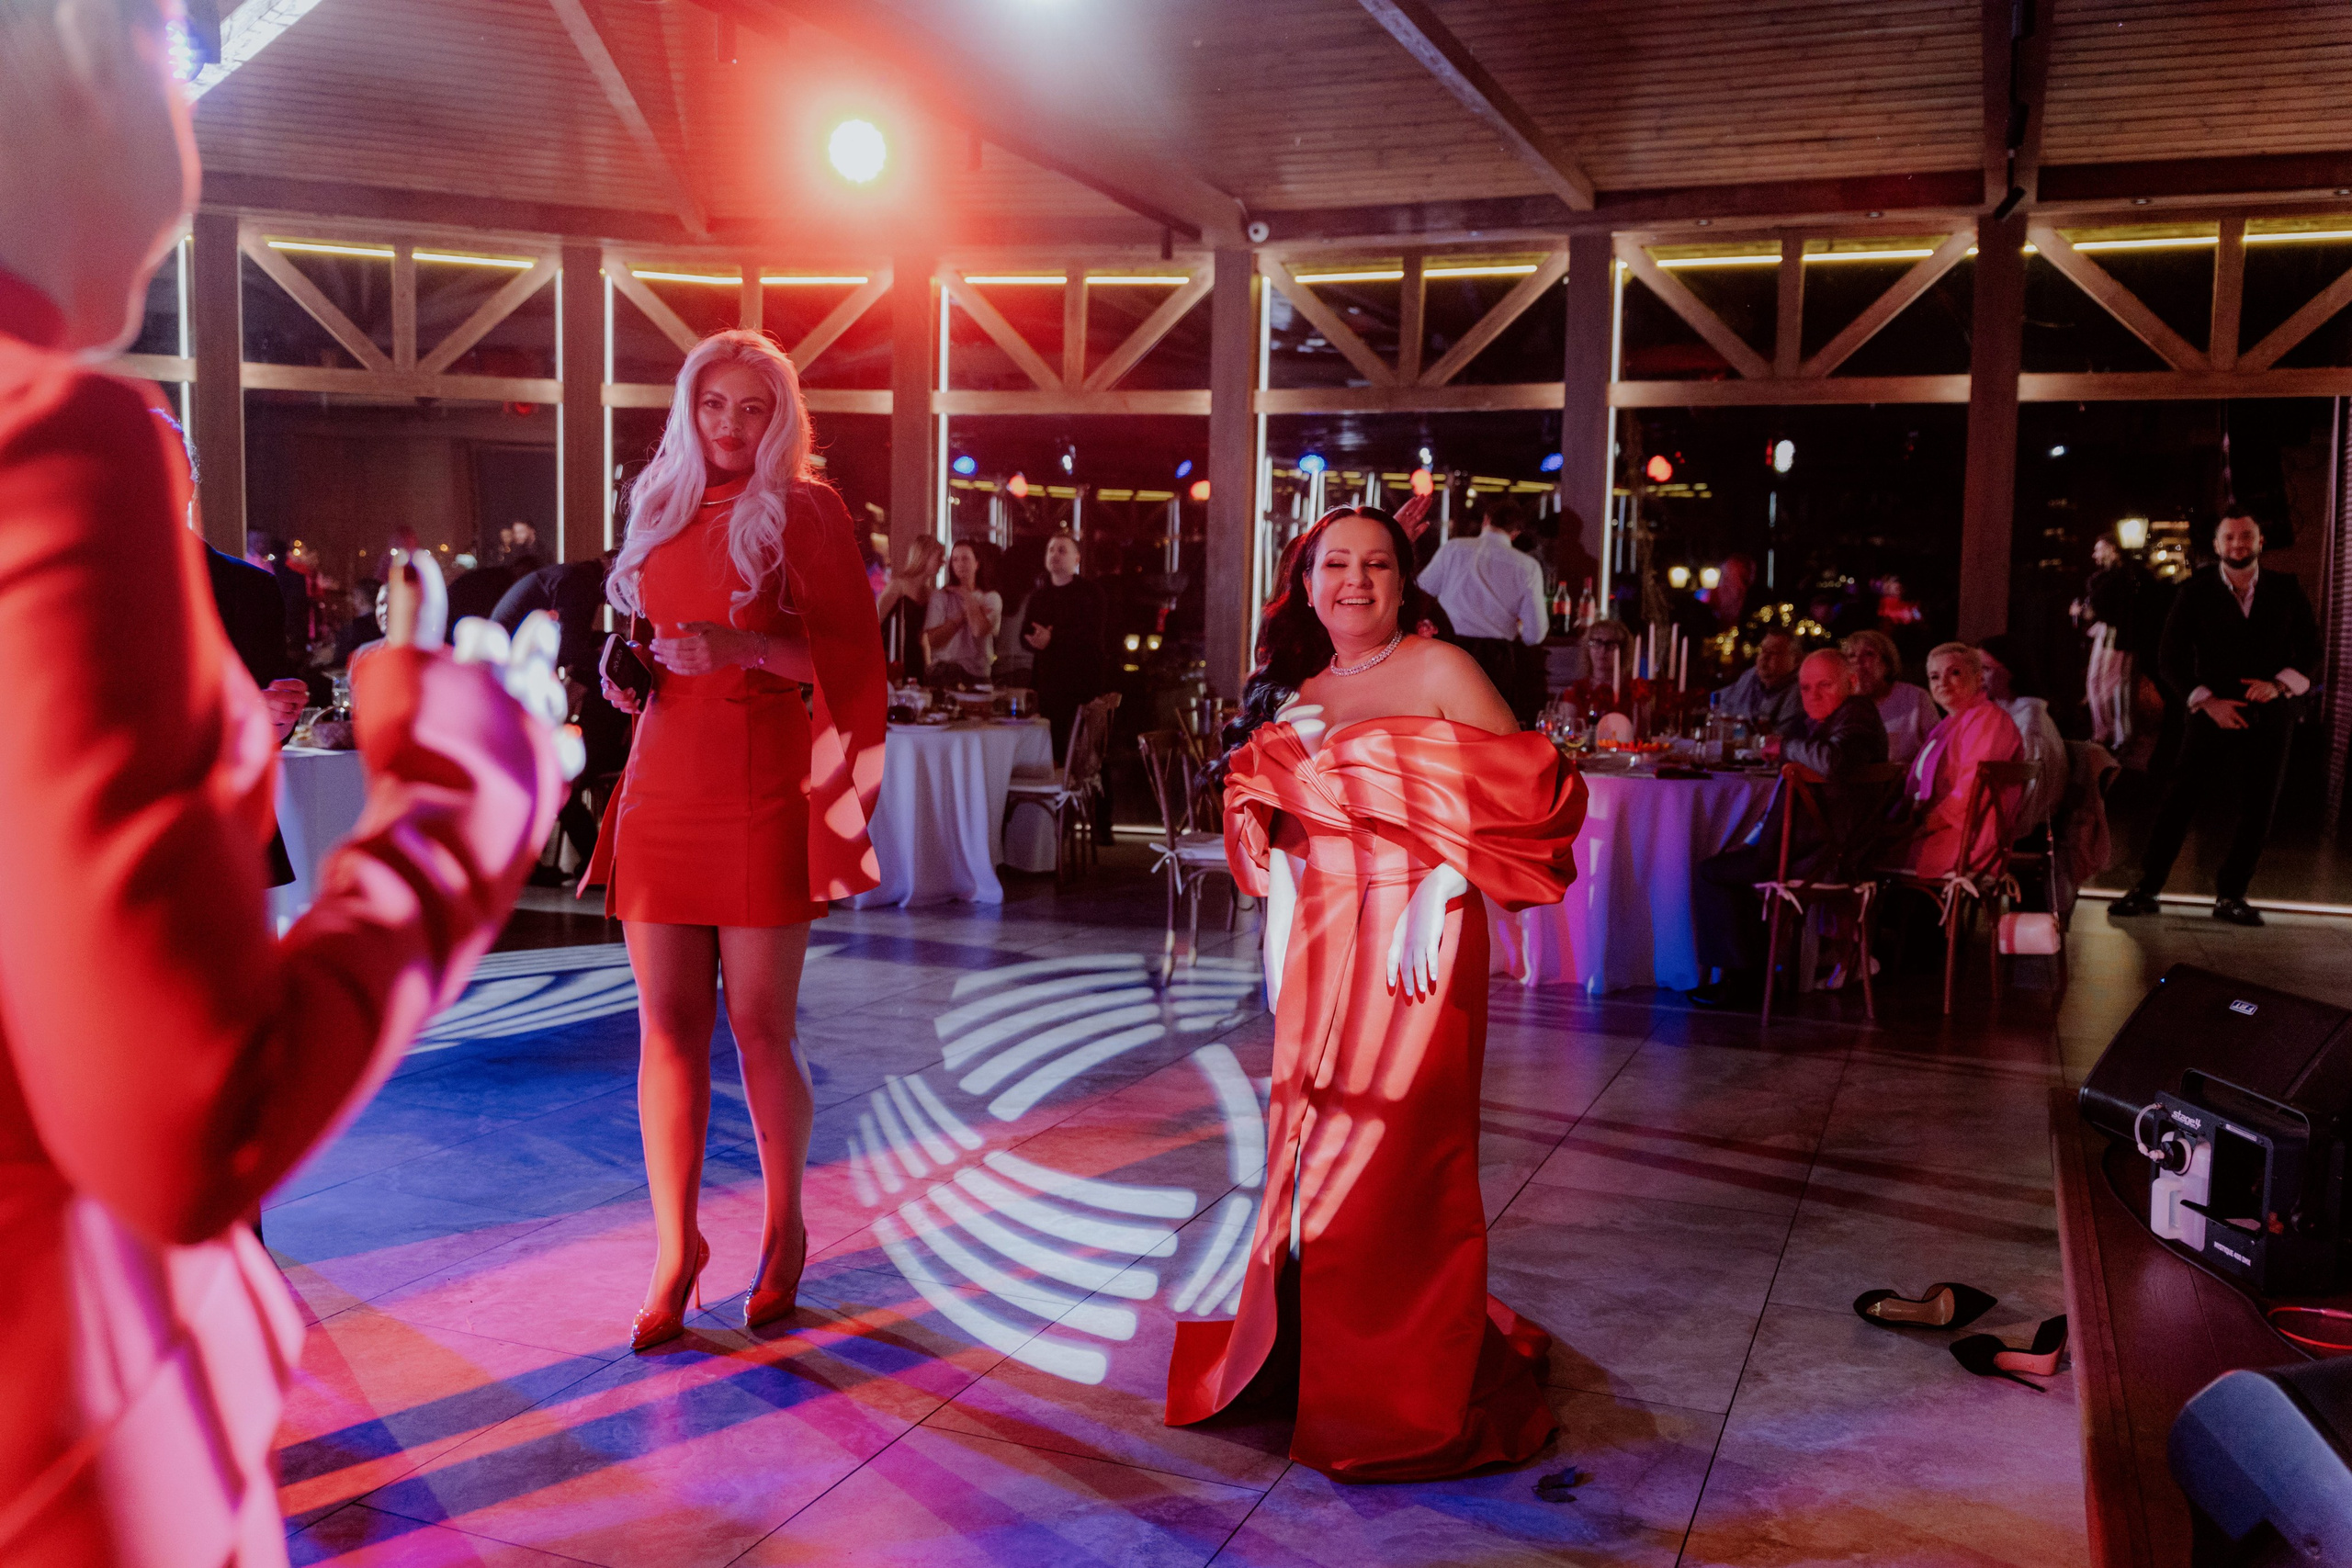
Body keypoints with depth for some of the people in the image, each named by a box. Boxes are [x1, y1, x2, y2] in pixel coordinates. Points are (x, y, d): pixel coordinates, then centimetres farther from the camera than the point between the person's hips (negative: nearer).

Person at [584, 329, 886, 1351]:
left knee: (759, 1026, 0)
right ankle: (674, 1250, 13)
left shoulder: (804, 510, 0)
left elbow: (854, 658, -5)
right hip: (662, 782, 5)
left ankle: (784, 1232, 20)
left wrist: (745, 648, -18)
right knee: (667, 1024, 2)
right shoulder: (662, 512, 16)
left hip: (761, 788, -5)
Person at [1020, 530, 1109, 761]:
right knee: (1050, 748, -4)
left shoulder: (1091, 594, 2)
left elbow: (1093, 636, -11)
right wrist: (1038, 642, -12)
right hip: (1047, 679, 4)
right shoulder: (1038, 595, 18)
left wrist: (1052, 640, -16)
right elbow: (1025, 637, 11)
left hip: (1082, 682, -4)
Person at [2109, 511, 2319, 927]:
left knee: (2257, 814, 4)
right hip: (2215, 716, -2)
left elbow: (2310, 647, 8)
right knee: (2178, 803, -6)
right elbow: (2170, 657, -1)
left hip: (2269, 718, 2)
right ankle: (2146, 889, 2)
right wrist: (2207, 701, -11)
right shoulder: (2197, 592, 0)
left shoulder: (2285, 589, 5)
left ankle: (2231, 895, 17)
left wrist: (2281, 683, -10)